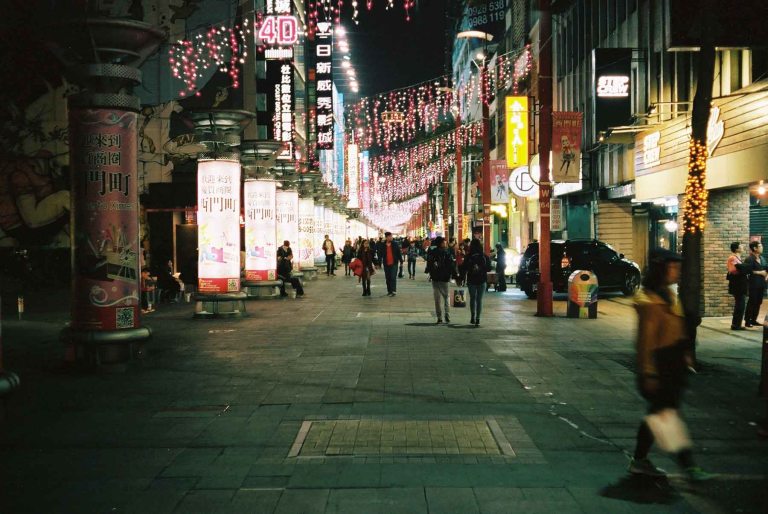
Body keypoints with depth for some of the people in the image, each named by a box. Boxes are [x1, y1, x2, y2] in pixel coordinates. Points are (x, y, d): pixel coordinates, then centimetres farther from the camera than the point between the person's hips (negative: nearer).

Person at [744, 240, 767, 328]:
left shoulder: (762, 258, 14)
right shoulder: (749, 259, -9)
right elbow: (748, 271, -17)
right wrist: (759, 272, -13)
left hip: (761, 284, 7)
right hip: (753, 284, -7)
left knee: (758, 302, 8)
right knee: (752, 302, -5)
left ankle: (753, 320, 17)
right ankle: (747, 321, 1)